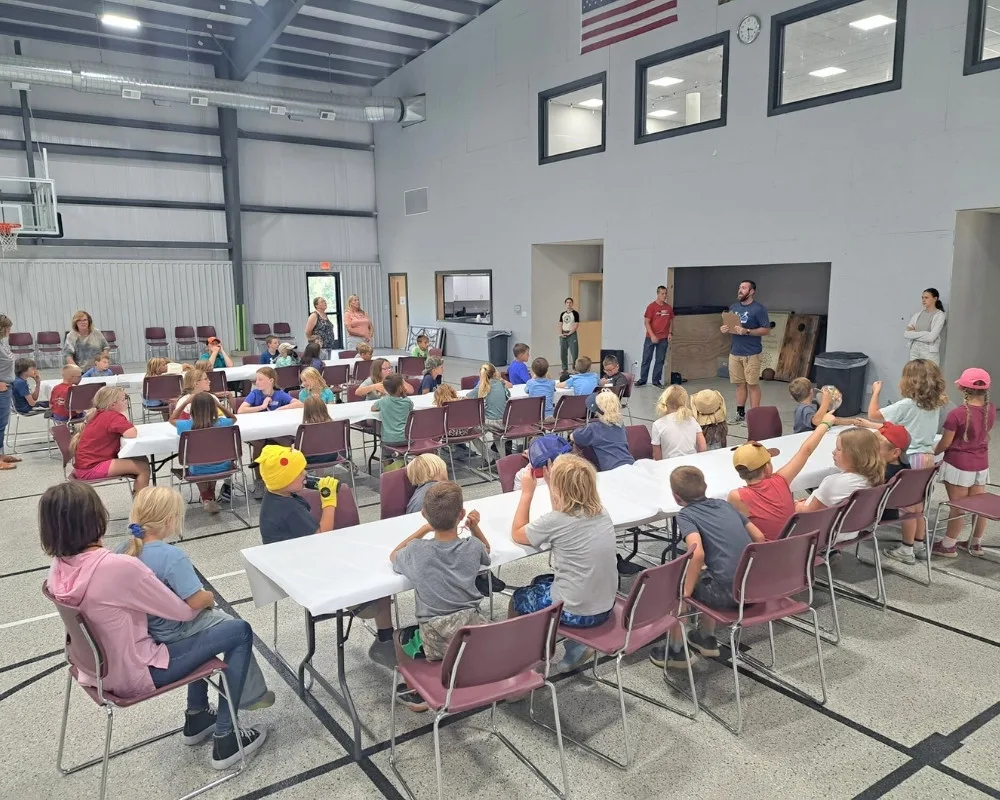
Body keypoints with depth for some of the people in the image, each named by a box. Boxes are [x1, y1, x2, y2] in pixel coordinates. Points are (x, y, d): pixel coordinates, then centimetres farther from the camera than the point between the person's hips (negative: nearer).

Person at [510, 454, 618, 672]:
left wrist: (527, 492, -1)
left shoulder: (555, 521, -22)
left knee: (518, 598, 20)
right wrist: (551, 483, 12)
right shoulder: (601, 513, -3)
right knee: (541, 583, 29)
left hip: (575, 613, -6)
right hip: (605, 607, 6)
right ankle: (575, 645, 23)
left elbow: (517, 534, -3)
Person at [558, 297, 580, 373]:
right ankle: (564, 369, 16)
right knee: (563, 353, 7)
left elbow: (576, 325, -9)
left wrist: (569, 333, -13)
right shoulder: (562, 314, 12)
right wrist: (560, 333, -4)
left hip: (572, 334, -5)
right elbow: (560, 324, 12)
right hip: (563, 335, 5)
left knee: (574, 352, -7)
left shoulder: (575, 313, -4)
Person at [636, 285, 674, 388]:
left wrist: (670, 333, 1)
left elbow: (671, 321, 16)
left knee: (660, 360, 5)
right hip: (651, 337, -3)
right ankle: (642, 379, 9)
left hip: (664, 338, 4)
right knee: (646, 359, 1)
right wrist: (652, 336, -15)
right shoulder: (651, 306, -6)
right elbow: (646, 322, -8)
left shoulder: (669, 308, 6)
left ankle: (656, 380, 12)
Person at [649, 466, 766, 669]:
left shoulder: (685, 515, -7)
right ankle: (707, 639, 42)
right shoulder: (724, 504, 13)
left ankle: (676, 651, 25)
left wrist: (687, 591, -13)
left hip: (729, 593, -7)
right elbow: (759, 537, 13)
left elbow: (697, 553, -23)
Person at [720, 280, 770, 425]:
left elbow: (766, 330, -10)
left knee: (753, 384, 0)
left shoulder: (759, 309, -8)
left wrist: (747, 331, -20)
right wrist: (725, 329, -3)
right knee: (739, 384, 11)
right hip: (735, 352, 6)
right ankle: (740, 414, 19)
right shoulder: (733, 307, 11)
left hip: (751, 353, -6)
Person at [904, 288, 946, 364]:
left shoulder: (940, 315, -3)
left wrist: (914, 333, -3)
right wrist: (922, 334, -9)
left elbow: (931, 337, -13)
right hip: (914, 350, 4)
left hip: (930, 352, -4)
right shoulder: (917, 314, 11)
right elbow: (906, 334, 4)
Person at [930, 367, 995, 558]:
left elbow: (945, 443, -14)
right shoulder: (991, 410, -4)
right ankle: (976, 543, 31)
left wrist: (933, 452, 5)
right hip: (981, 464, 6)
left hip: (959, 465, -6)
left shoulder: (957, 414, -22)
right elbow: (986, 435, 13)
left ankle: (949, 546, 16)